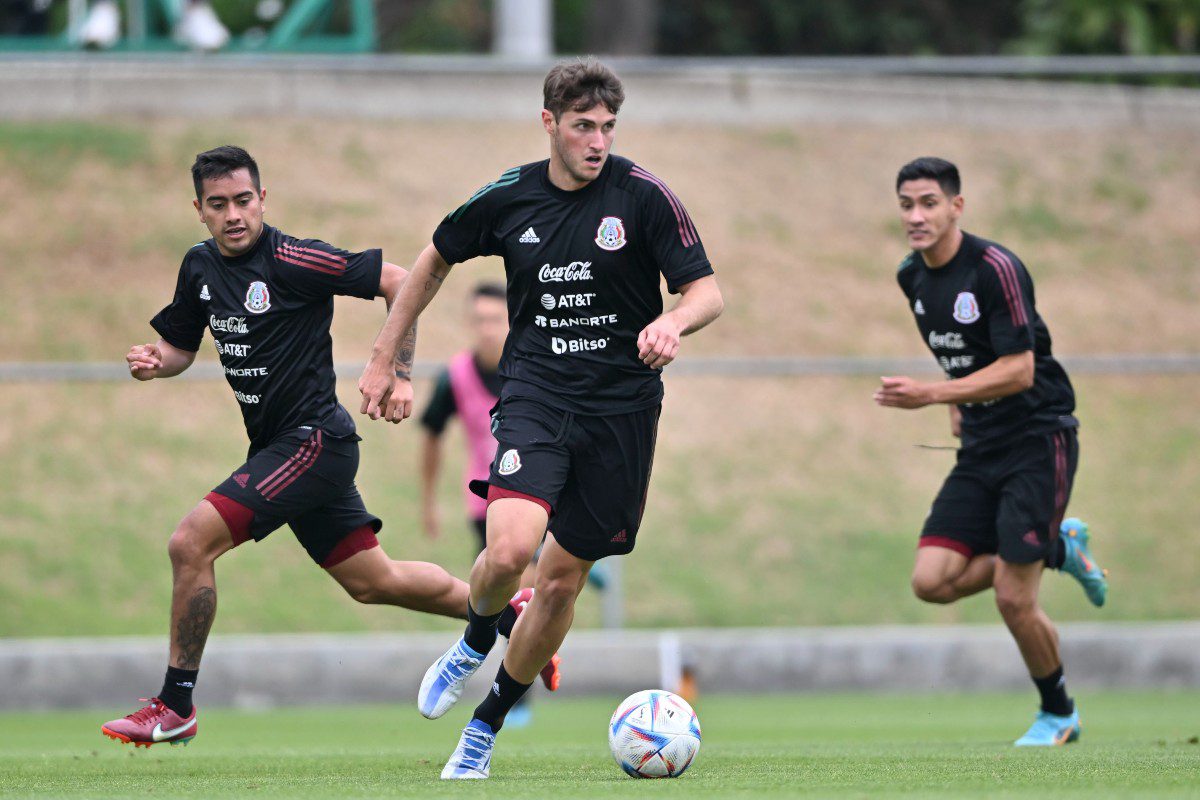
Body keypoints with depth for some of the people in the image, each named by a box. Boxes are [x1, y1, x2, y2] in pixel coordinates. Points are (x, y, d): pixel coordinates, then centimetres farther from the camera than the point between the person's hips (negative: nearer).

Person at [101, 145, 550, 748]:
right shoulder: (200, 266, 7)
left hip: (312, 441, -9)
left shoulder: (290, 259, -16)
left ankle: (174, 708, -7)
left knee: (191, 544, -17)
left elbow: (400, 282, -14)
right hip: (277, 446, 9)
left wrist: (398, 374, -17)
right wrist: (153, 361, -4)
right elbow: (180, 346, 19)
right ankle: (507, 611, 35)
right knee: (372, 581, 16)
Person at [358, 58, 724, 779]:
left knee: (563, 580, 5)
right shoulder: (508, 198, 0)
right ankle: (477, 641, 10)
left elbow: (708, 291, -6)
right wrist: (384, 359, 18)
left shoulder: (643, 196, -7)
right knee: (510, 549, -24)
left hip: (622, 407, 0)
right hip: (535, 391, 0)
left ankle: (488, 727, 25)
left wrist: (673, 322, -29)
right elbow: (435, 262, 17)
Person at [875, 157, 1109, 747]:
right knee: (932, 581, -7)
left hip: (1038, 437, -7)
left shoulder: (995, 269, -19)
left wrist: (934, 394, -29)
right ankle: (1058, 549, 16)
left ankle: (1058, 713, 16)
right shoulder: (912, 276, 6)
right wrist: (958, 405, 14)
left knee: (1012, 598, -10)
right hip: (981, 449, 7)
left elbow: (1018, 370, -23)